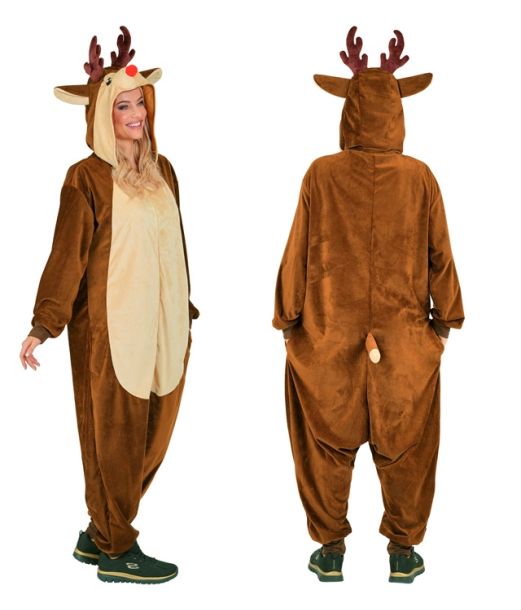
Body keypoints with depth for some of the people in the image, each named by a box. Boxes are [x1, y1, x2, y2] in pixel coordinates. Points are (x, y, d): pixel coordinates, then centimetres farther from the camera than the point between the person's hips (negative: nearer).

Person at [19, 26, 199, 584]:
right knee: (114, 436, 5)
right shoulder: (87, 177, -9)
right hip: (110, 327, -7)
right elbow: (67, 255, -10)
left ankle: (98, 534, 29)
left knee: (151, 437, 12)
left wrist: (183, 316, 18)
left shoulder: (161, 170, 10)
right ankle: (117, 551, 20)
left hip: (162, 324, 7)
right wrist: (43, 326, -13)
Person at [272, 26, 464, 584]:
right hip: (406, 337, 1)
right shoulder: (419, 177, -5)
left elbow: (298, 253, -4)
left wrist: (288, 319, 7)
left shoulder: (322, 174, -8)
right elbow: (439, 255, 0)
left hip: (328, 335, 0)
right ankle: (403, 550, 22)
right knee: (404, 445, 13)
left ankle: (330, 549, 20)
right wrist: (445, 319, 12)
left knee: (328, 443, 12)